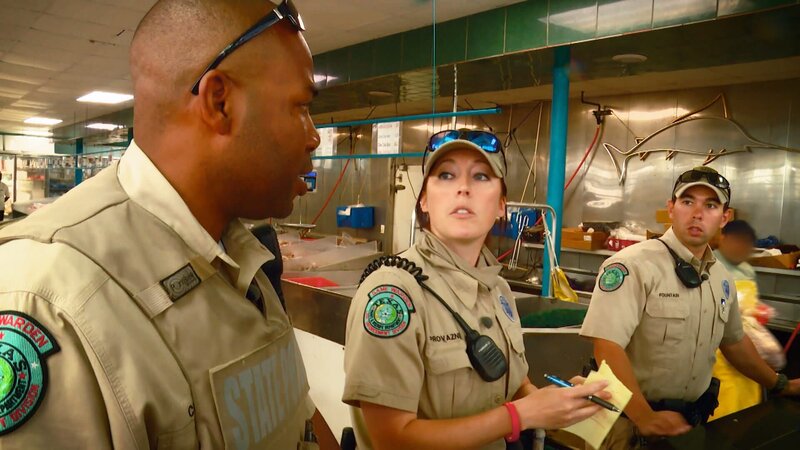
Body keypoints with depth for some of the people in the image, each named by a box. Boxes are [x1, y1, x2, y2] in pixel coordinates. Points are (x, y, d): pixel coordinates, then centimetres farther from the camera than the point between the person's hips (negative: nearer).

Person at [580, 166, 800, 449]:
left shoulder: (722, 278, 5)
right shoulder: (634, 265, -21)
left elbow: (733, 341, 21)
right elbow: (607, 345, -28)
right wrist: (646, 419, -28)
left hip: (693, 417, 8)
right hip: (631, 420, -8)